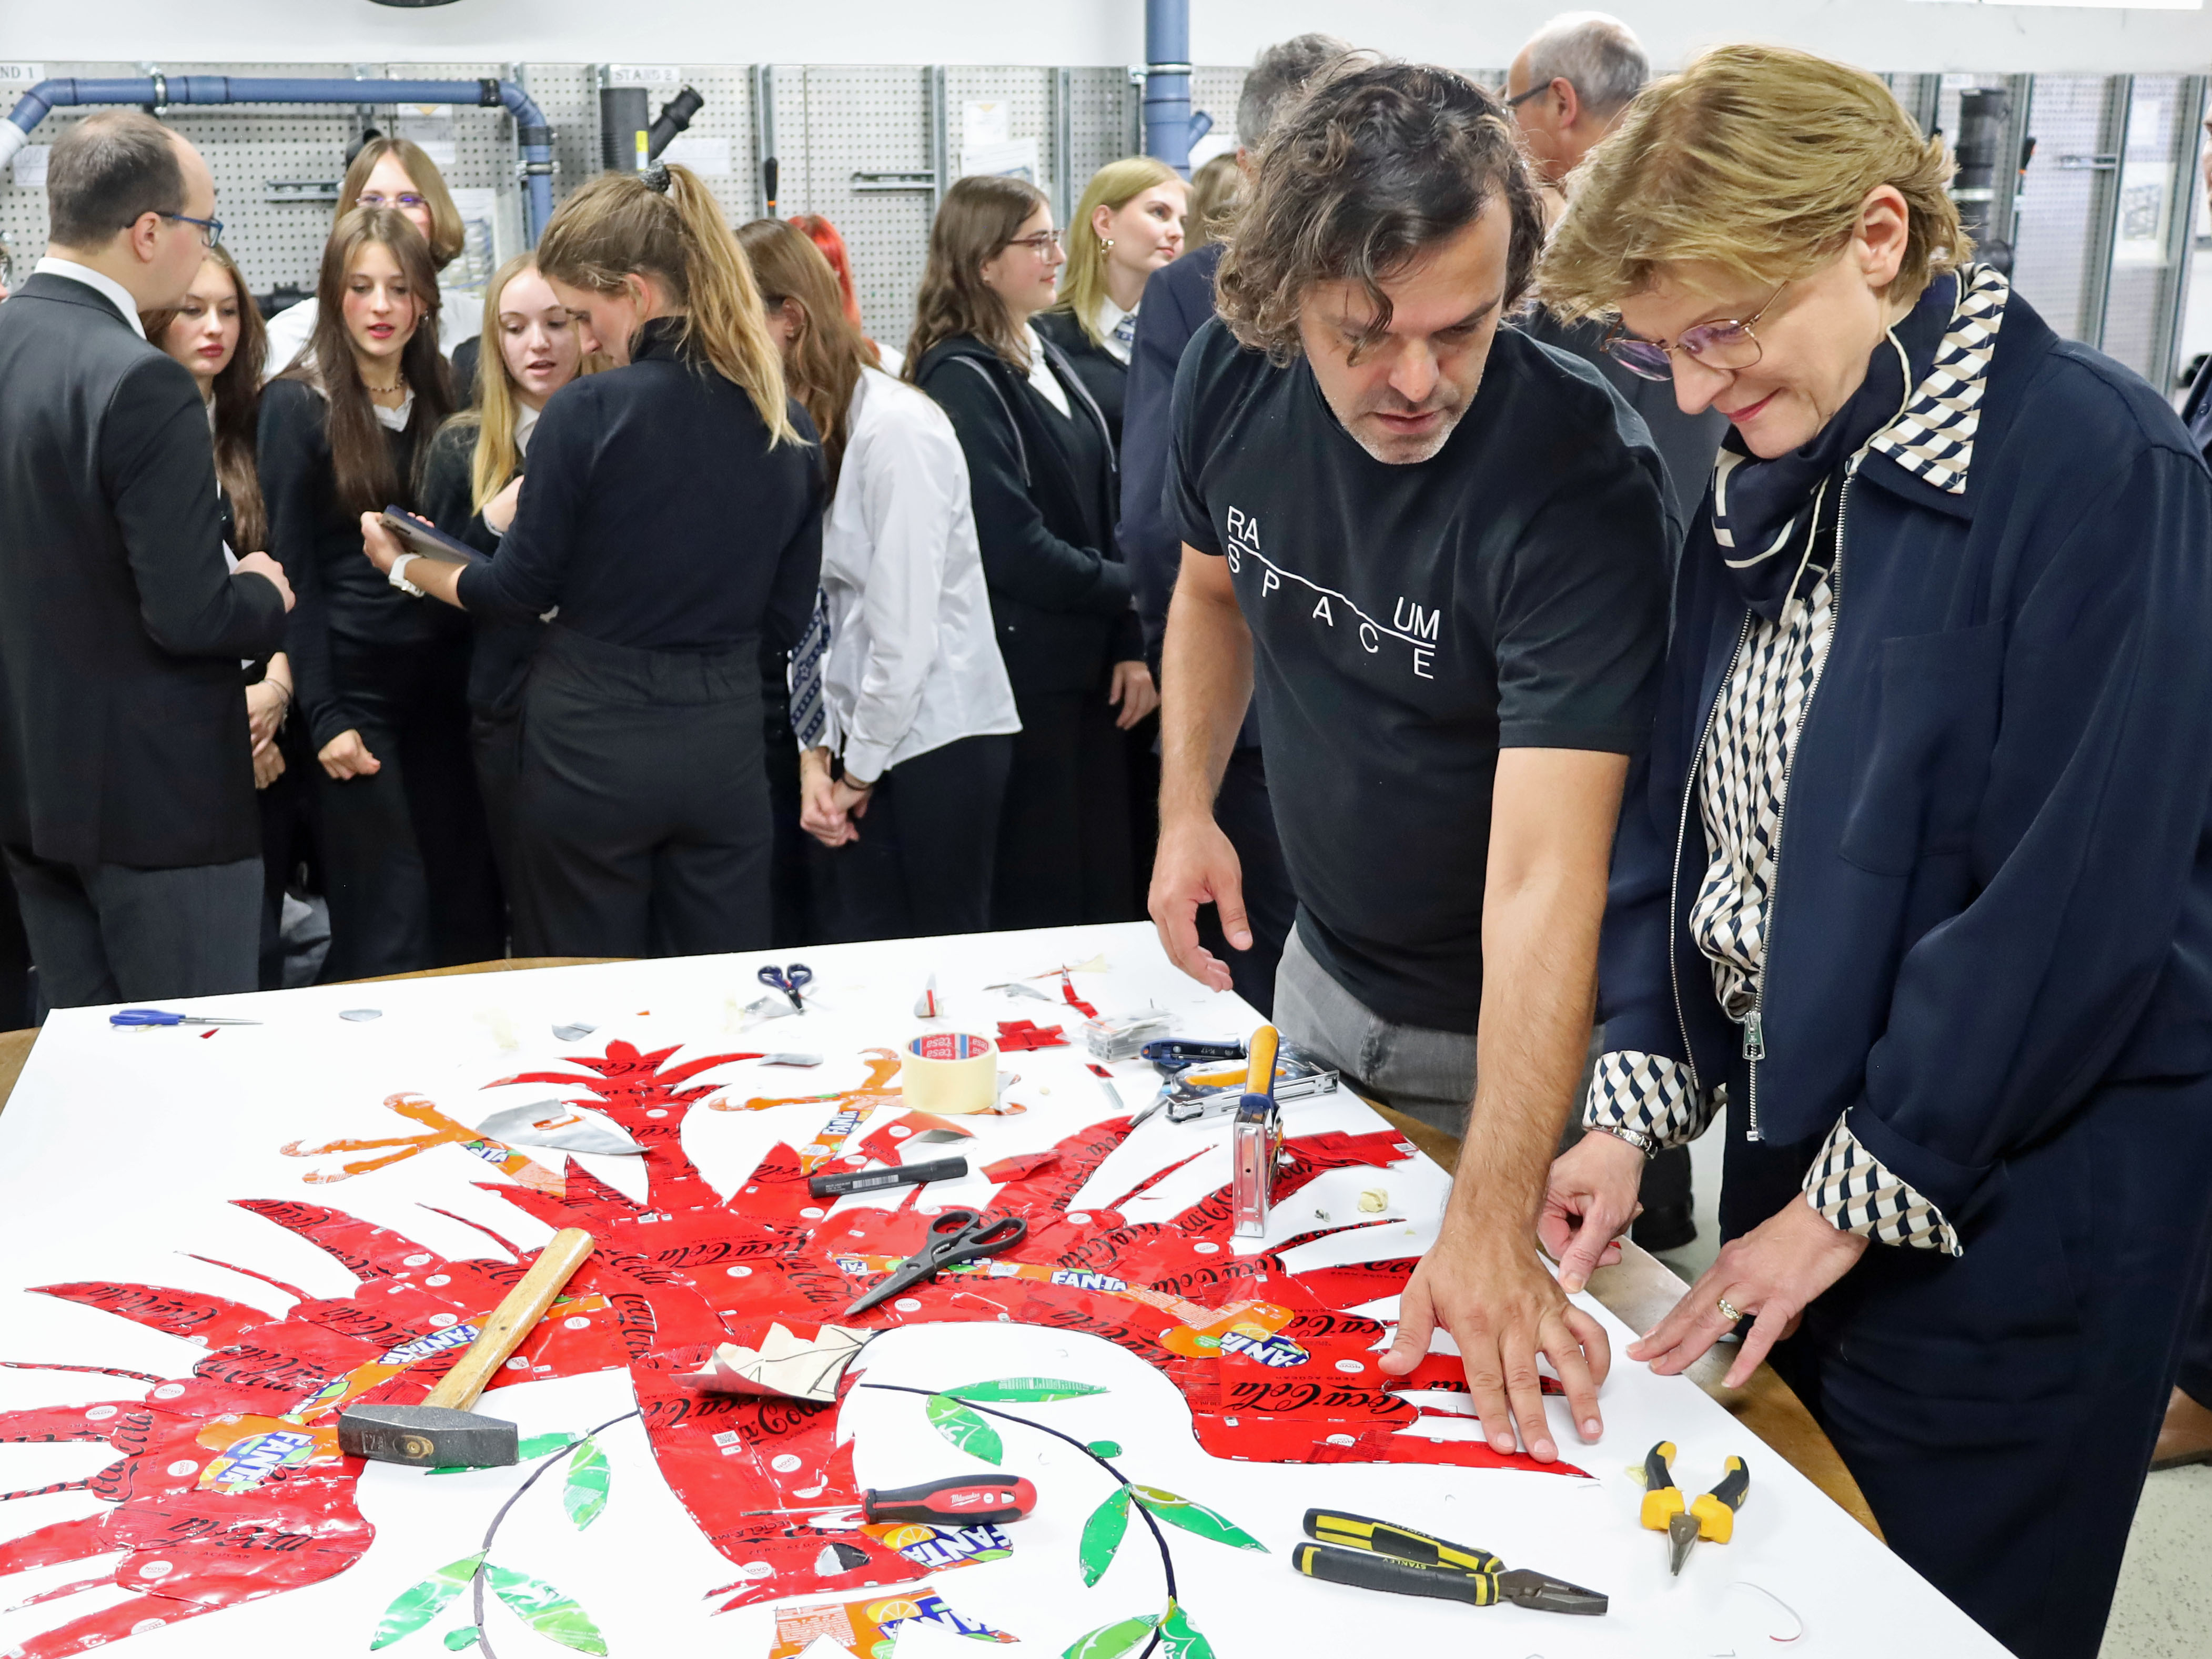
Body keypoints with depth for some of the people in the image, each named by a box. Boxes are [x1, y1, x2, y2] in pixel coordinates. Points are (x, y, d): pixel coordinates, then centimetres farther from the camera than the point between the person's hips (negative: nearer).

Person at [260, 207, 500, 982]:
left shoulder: (442, 399, 11)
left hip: (442, 684, 5)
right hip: (353, 690, -5)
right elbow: (292, 569, -7)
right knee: (389, 930, -4)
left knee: (472, 917, 7)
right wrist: (323, 716, -13)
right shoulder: (297, 404, -4)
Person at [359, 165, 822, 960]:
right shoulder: (786, 423, 1)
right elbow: (789, 616, 7)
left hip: (593, 748, -4)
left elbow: (520, 589, -5)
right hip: (725, 744, 4)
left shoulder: (588, 410, -14)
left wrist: (405, 566, 12)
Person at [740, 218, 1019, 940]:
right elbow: (812, 614, 5)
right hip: (861, 739, 7)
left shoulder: (897, 427, -15)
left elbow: (906, 627, -16)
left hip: (936, 738, -6)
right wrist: (817, 754, -2)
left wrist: (859, 772, -7)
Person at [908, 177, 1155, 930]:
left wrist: (1130, 645, 2)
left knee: (1105, 886, 11)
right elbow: (1016, 548, -19)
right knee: (1036, 901, 2)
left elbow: (1101, 514, 11)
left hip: (1087, 665, 8)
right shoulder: (962, 379, -12)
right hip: (1020, 675, -8)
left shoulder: (1050, 362, 13)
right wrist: (1129, 588, -6)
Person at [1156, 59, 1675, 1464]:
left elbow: (1542, 872, -39)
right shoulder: (1232, 376, -14)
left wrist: (1491, 1225, -44)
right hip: (1321, 969, 6)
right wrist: (1188, 805, -4)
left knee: (1489, 1395, 14)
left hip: (1511, 1029, -5)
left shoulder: (1583, 474, -32)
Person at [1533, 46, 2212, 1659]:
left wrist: (1855, 1199, -16)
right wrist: (1635, 1106, -1)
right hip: (1801, 1154, 7)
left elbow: (2074, 904, -22)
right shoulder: (1768, 485, 5)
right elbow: (1676, 811, 8)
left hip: (2015, 1211, -7)